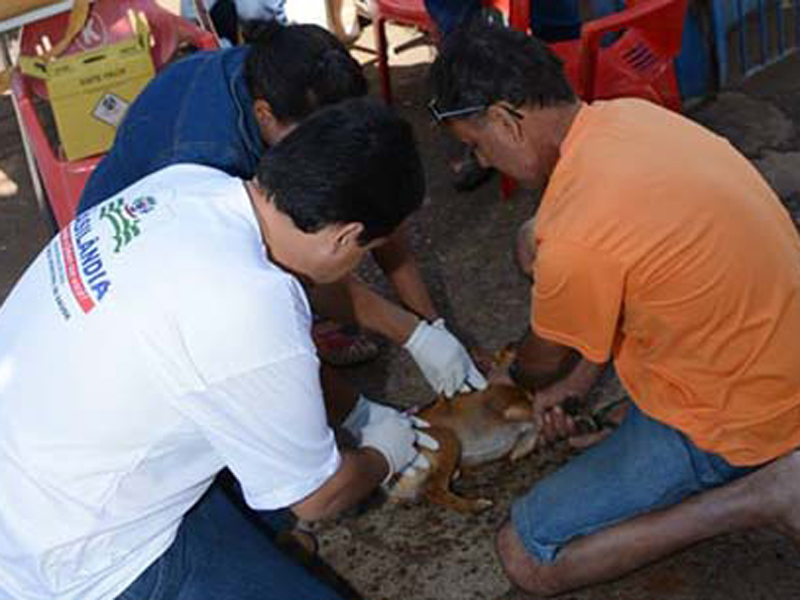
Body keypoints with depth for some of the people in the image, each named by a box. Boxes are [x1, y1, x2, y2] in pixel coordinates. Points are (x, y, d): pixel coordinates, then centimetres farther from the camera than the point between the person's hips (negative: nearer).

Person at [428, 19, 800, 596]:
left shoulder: (575, 238, -32)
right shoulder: (628, 115, -6)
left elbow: (547, 361, -9)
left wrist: (507, 378, 16)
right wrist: (572, 381, 10)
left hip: (735, 424, -9)